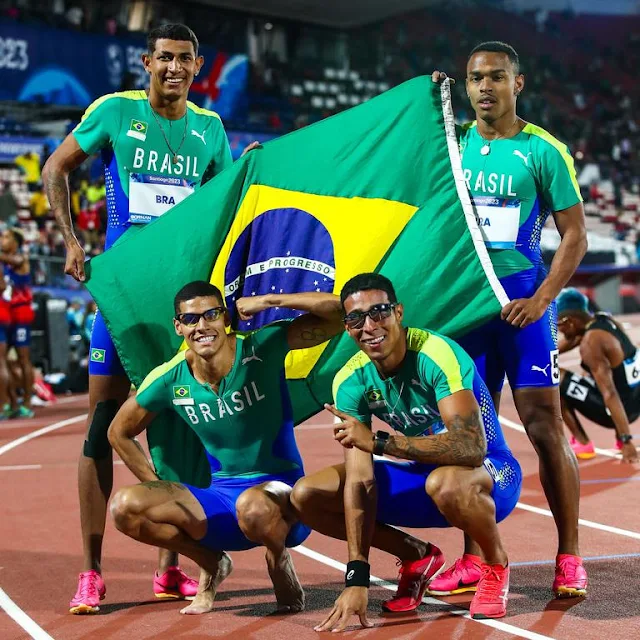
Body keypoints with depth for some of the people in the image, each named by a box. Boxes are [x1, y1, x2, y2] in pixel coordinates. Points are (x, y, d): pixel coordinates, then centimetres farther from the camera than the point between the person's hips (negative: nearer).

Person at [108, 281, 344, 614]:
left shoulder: (263, 348, -13)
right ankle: (211, 564, 10)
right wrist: (159, 492, 5)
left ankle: (279, 561, -2)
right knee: (125, 507, -16)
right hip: (221, 497, 4)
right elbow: (119, 432, 11)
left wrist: (267, 300, -26)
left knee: (252, 506, -41)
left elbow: (337, 310, -23)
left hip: (280, 491, -4)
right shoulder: (170, 378, -5)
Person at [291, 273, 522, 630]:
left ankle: (497, 565, -8)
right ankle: (417, 557, 10)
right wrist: (357, 578, -25)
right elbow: (360, 482, -17)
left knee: (445, 482, -42)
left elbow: (471, 447, -39)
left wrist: (378, 442, -41)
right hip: (418, 474, 6)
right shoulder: (351, 381, -12)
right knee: (306, 496, -9)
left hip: (492, 475, -6)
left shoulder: (436, 354, -28)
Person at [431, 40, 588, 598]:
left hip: (521, 297, -4)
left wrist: (540, 299, -16)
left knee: (546, 430, -5)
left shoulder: (543, 151, -3)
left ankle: (569, 558, 7)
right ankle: (474, 562, 14)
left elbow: (574, 236, -3)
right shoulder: (452, 141, 9)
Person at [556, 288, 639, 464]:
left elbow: (609, 394, -27)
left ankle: (582, 444, -2)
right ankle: (621, 437, 22)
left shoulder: (591, 342, -21)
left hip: (623, 408, -9)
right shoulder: (607, 321, 5)